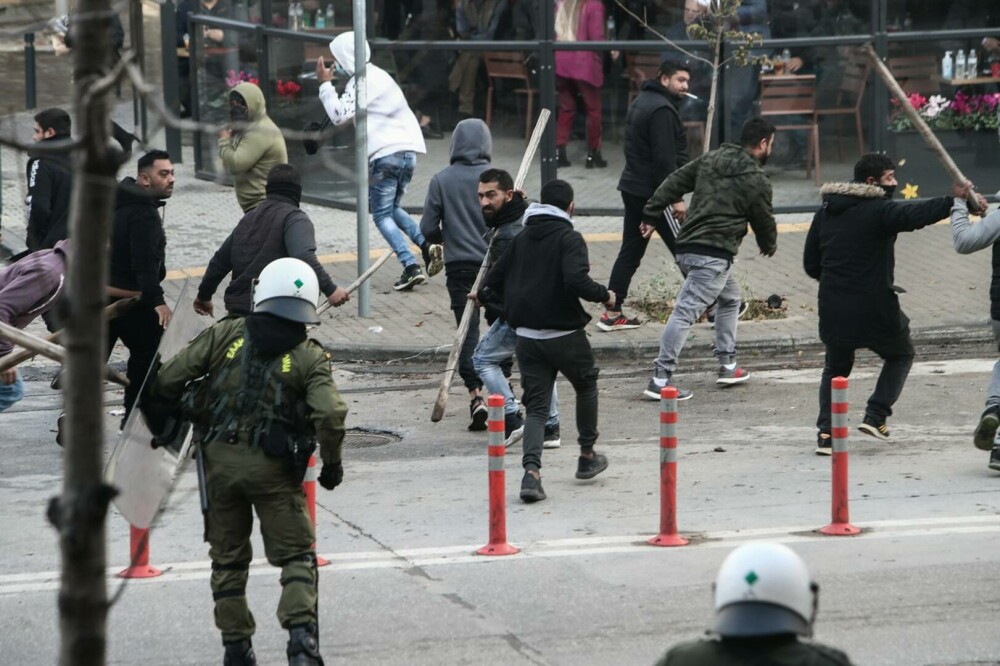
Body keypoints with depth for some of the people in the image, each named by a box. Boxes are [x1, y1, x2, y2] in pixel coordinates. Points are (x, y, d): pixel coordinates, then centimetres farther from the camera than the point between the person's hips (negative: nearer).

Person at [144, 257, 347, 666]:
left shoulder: (226, 334, 3)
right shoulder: (309, 357, -1)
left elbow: (170, 378, 0)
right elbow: (330, 414, -14)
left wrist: (161, 412, 20)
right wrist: (332, 463, 1)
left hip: (220, 459, 2)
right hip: (273, 467, -2)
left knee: (228, 556, 14)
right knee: (296, 554, 6)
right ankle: (301, 629, -13)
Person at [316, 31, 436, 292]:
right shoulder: (377, 75, 22)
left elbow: (340, 114, -14)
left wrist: (325, 84, -6)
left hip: (387, 153, -9)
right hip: (407, 150, 9)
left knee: (382, 215, -2)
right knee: (393, 208, 21)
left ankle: (411, 267, -15)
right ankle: (426, 243, -2)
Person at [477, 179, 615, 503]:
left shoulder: (522, 239, 8)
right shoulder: (569, 238, -10)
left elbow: (497, 274, 17)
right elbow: (576, 280, -25)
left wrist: (483, 294, 38)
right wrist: (604, 295, -7)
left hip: (527, 337, 4)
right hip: (565, 334, -4)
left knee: (536, 406, 5)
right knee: (586, 386, 22)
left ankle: (531, 470, -15)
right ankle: (587, 457, 32)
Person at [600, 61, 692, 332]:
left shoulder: (642, 101, 16)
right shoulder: (662, 109, -17)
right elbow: (664, 159, -23)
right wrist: (676, 198, -22)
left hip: (633, 188, 10)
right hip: (654, 193, -10)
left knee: (630, 251, 10)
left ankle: (612, 313, 8)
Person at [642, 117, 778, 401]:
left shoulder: (711, 158, 14)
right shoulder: (756, 180, -4)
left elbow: (675, 182, 13)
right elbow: (764, 221, 7)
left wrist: (652, 214, 17)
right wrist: (770, 245, 28)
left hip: (687, 247, 8)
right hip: (713, 255, -8)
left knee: (730, 298, 26)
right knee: (686, 311, -14)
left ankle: (728, 366, 28)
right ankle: (661, 379, -20)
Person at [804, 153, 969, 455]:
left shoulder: (825, 213, 10)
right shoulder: (879, 210, -11)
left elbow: (811, 264, 13)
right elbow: (915, 215, -30)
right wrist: (953, 201, -31)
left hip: (834, 309, 5)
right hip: (874, 309, -5)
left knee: (835, 368, 22)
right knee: (900, 354, 21)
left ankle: (826, 430, 4)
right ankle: (875, 416, 8)